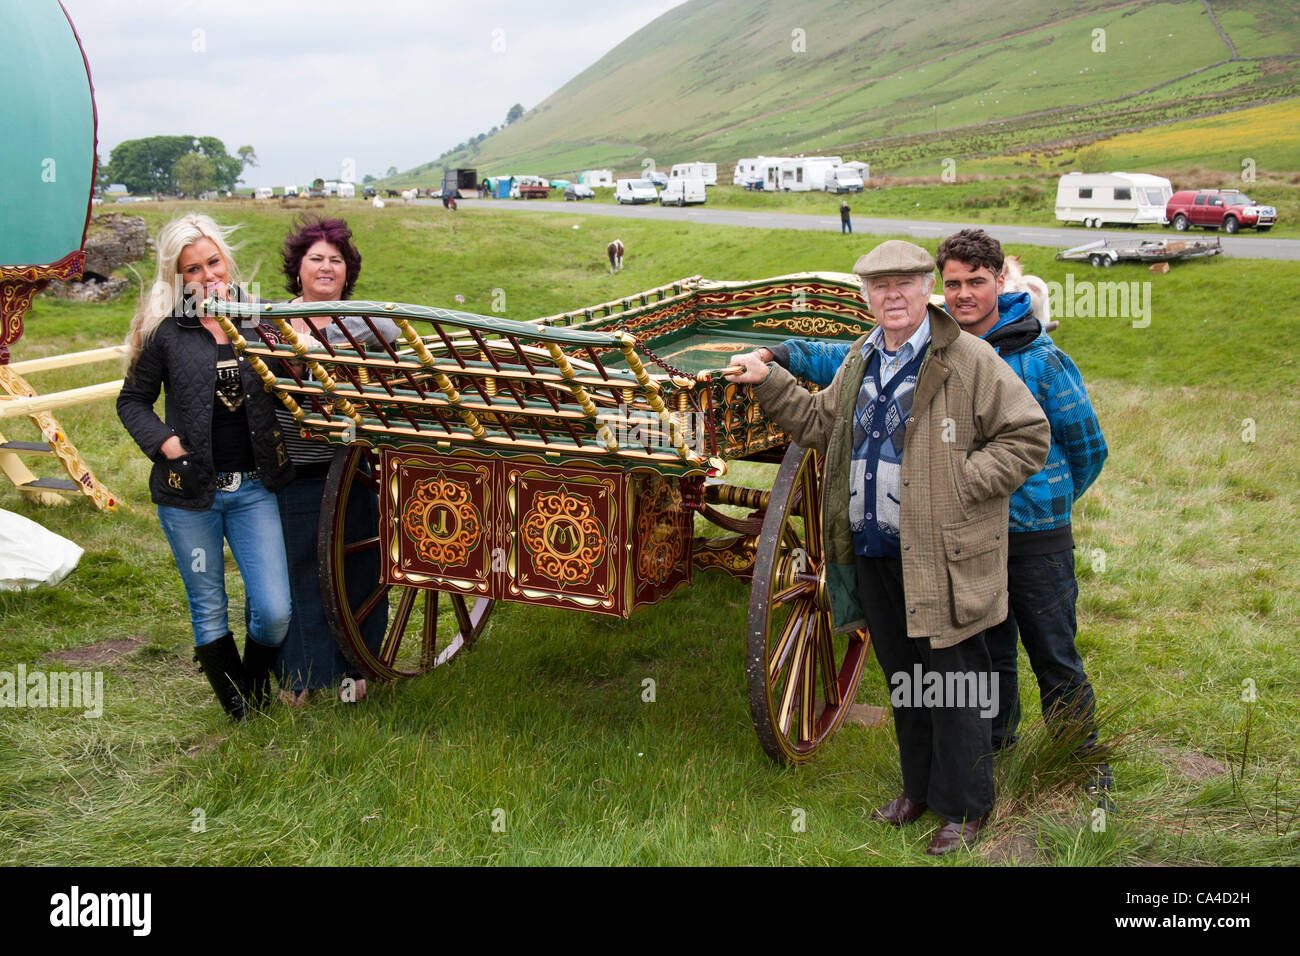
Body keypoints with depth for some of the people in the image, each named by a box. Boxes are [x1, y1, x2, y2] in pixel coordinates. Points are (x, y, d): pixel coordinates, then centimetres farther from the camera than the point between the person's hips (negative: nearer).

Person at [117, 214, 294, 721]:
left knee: (274, 611, -3)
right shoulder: (164, 329, -2)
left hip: (253, 488, 1)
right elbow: (132, 401, 5)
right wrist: (166, 444, -10)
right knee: (208, 612, 10)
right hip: (189, 492, -1)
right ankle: (241, 718, 27)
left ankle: (259, 696, 25)